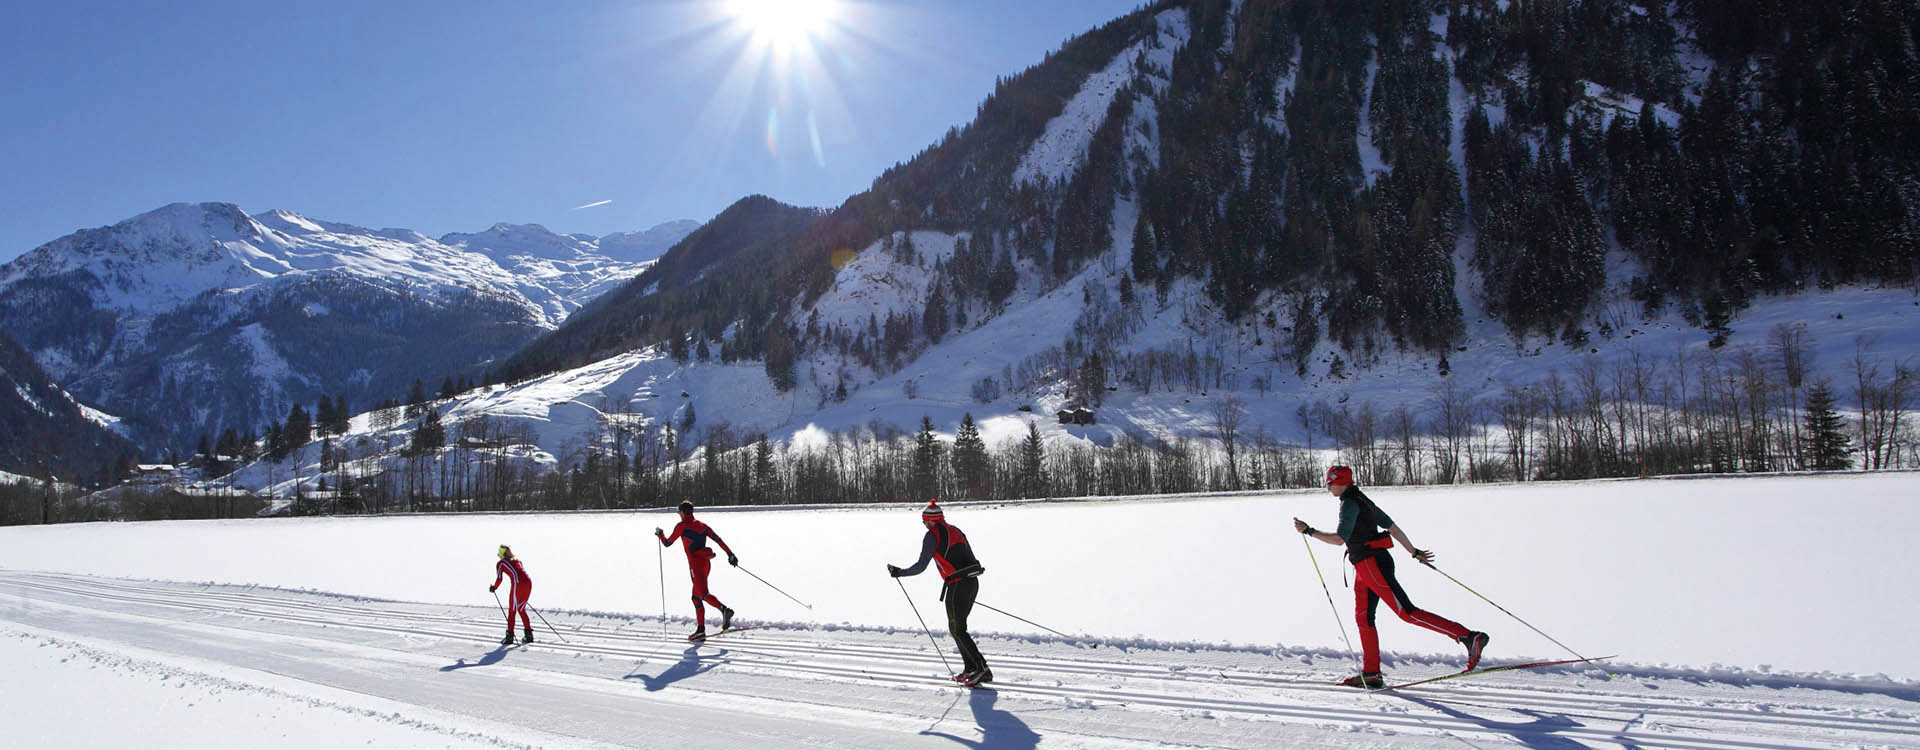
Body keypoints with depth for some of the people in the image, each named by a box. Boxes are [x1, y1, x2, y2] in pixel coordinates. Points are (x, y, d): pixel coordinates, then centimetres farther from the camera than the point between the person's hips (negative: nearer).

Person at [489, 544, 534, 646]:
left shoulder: (500, 563, 10)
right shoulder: (517, 560, 27)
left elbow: (499, 579, 1)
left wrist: (494, 588, 19)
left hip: (518, 584, -6)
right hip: (529, 582, 6)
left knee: (512, 610, 6)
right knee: (521, 609, 19)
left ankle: (509, 637, 7)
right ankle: (529, 635, 16)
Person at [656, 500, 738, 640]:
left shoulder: (681, 526, -2)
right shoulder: (702, 525, 16)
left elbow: (667, 543, 6)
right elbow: (718, 539, 8)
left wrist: (660, 534, 25)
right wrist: (730, 553, 6)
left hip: (696, 564, -8)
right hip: (706, 562, 8)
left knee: (703, 594, -18)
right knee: (696, 596, 15)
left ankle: (724, 610, -42)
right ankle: (700, 629, 14)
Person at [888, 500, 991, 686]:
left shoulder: (932, 536, -6)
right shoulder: (955, 530, 16)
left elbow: (920, 566, -8)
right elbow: (970, 559, 19)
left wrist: (899, 572, 6)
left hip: (956, 586, -8)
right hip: (973, 583, 8)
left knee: (958, 630, -1)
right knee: (956, 627, 18)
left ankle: (982, 669, -8)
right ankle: (970, 668, 18)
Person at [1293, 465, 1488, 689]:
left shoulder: (1350, 503, -13)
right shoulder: (1362, 501, 17)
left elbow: (1339, 538, -22)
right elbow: (1392, 526, 20)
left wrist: (1308, 531, -16)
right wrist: (1414, 552, 25)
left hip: (1372, 565, -10)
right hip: (1366, 568, 10)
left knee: (1407, 612, -12)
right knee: (1363, 617, 11)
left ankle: (1468, 637, -14)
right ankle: (1371, 673, 13)